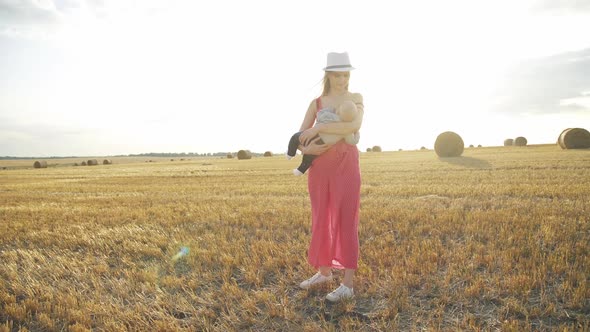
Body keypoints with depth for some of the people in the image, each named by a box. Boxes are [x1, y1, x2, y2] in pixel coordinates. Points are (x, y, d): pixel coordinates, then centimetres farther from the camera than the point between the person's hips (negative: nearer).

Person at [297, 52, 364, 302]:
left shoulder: (356, 99, 3)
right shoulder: (316, 103, 11)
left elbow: (355, 125, -19)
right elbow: (299, 138, 5)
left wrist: (318, 128, -19)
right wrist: (307, 148, -17)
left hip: (346, 164, -4)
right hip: (320, 165, 4)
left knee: (345, 222, -5)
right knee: (321, 220, 11)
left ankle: (348, 284, 2)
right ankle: (324, 272, 27)